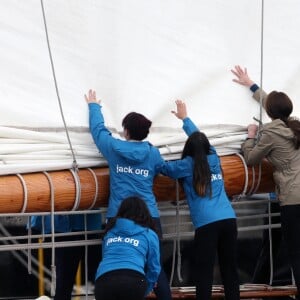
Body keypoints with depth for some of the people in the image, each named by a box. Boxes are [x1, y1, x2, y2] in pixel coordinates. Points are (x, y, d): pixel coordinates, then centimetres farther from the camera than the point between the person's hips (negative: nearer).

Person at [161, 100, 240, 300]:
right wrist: (185, 118, 44)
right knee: (230, 269, 6)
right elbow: (200, 137, 31)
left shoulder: (188, 165, 2)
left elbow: (164, 168, 15)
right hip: (229, 219, 5)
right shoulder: (214, 158, 13)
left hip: (207, 223, -5)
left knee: (205, 272, -6)